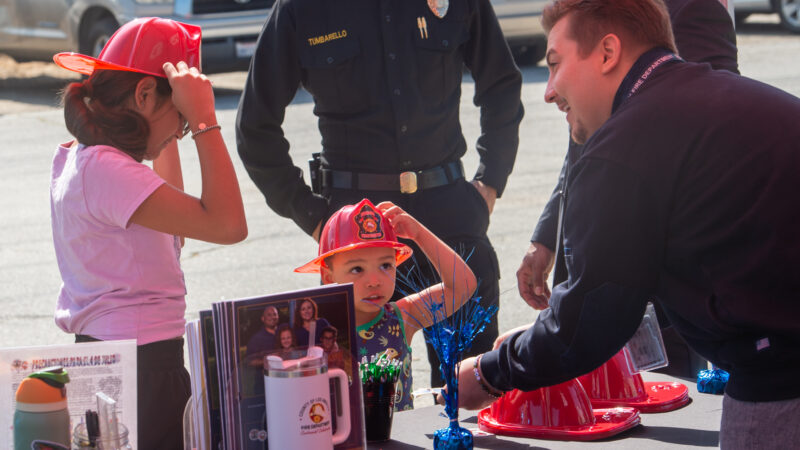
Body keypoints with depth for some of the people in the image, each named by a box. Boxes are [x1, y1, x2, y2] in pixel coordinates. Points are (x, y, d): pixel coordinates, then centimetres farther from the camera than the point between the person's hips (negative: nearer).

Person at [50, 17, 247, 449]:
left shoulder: (77, 158, 12)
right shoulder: (104, 169, -20)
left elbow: (177, 219, 30)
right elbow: (227, 224, -27)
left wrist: (167, 136, 27)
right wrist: (203, 120, -22)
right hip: (142, 368, -11)